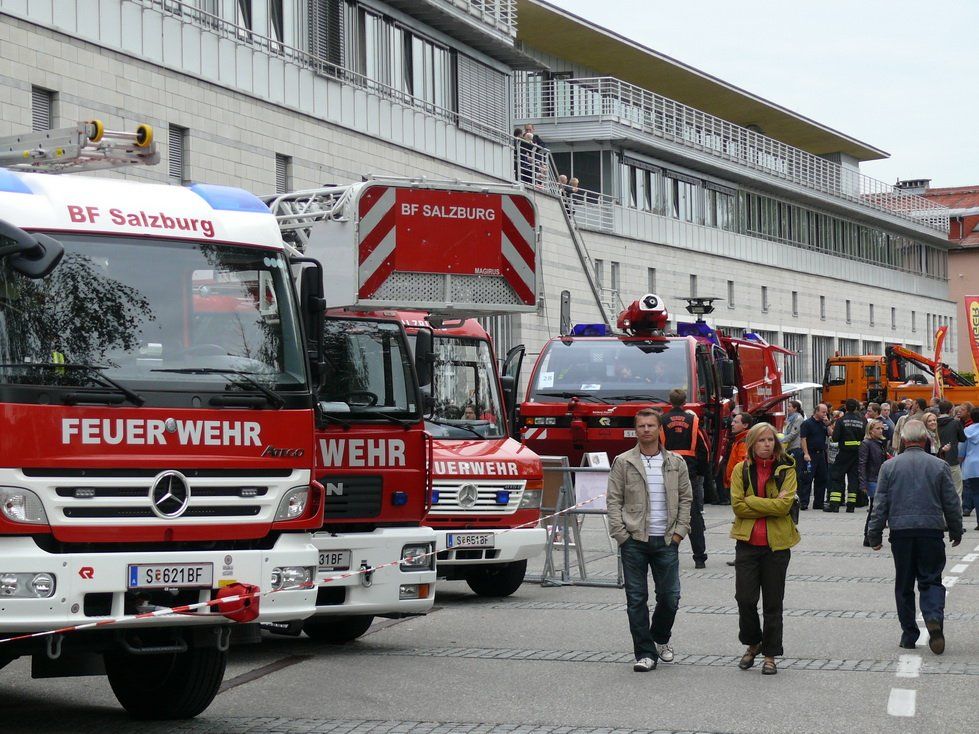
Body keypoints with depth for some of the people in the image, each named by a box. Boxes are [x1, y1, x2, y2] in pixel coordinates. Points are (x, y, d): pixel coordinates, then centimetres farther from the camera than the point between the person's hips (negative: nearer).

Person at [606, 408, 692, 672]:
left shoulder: (676, 463, 8)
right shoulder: (623, 463, 2)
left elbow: (685, 499, 11)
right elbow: (613, 500, 1)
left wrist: (679, 531, 1)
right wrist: (620, 534, -7)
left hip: (666, 541, 1)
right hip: (634, 541, -1)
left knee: (670, 596, 3)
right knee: (636, 598, 0)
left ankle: (660, 639, 30)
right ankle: (645, 653, 6)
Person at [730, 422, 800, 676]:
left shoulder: (786, 470, 1)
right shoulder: (741, 469, 3)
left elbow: (784, 504, -12)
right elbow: (737, 506, -7)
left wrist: (751, 501, -13)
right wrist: (769, 506, -12)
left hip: (776, 543, -1)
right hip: (747, 542, 1)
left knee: (773, 602, 5)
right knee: (745, 598, -4)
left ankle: (770, 655, 15)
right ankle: (753, 643, 21)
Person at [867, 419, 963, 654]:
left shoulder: (889, 466, 0)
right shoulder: (939, 466, -1)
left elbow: (880, 504, 1)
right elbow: (952, 503, 4)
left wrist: (875, 534, 7)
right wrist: (956, 531, 17)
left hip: (901, 531, 1)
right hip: (931, 530, -1)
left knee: (904, 585, 9)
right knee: (931, 580, 5)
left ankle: (909, 635, 12)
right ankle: (934, 618, -22)